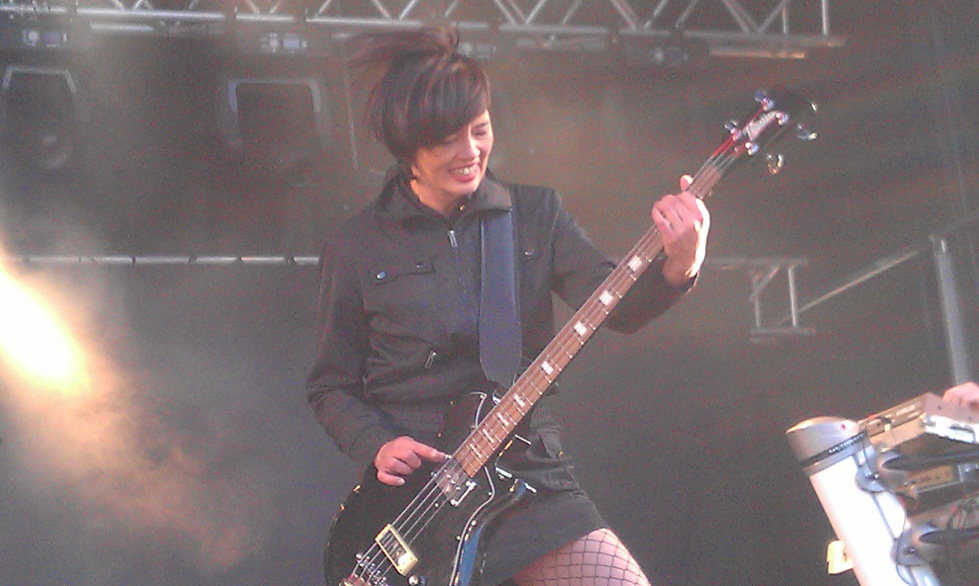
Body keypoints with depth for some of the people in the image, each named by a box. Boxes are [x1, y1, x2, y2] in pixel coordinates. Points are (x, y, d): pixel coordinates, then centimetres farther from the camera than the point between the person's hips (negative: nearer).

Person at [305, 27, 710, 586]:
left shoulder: (535, 213, 7)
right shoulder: (357, 247, 3)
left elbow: (614, 304, -7)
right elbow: (331, 386, 9)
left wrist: (676, 268, -26)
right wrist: (377, 445, -9)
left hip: (531, 478, 1)